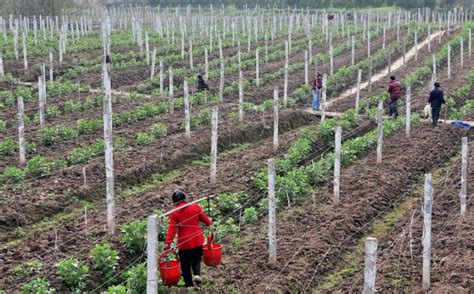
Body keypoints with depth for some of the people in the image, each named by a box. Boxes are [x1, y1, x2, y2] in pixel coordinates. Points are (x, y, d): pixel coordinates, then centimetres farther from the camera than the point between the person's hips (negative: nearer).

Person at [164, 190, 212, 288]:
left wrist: (167, 243, -23)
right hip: (198, 241, 2)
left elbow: (172, 229, -19)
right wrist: (210, 222, 26)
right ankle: (197, 274, -5)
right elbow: (206, 220, 4)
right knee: (196, 259, 21)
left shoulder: (174, 214, -9)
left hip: (184, 243, -2)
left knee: (185, 265, 14)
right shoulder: (195, 207, -3)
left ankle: (189, 285, 19)